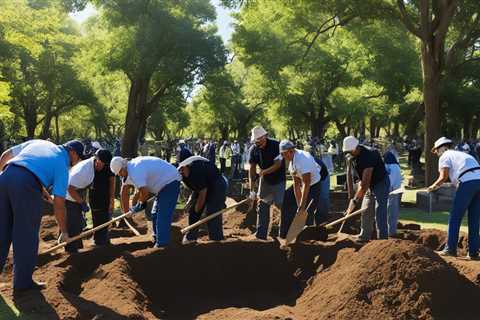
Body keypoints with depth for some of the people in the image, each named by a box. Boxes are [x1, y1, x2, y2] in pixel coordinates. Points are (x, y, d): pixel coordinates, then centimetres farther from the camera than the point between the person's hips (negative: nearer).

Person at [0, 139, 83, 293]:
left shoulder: (39, 142, 27)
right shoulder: (62, 165, 11)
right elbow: (58, 203, 8)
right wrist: (64, 231, 17)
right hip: (27, 184, -6)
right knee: (27, 236, 7)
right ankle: (23, 282, 14)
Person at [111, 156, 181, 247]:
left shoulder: (135, 171, -26)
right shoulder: (128, 171, 8)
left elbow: (144, 192, -31)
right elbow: (124, 192, 16)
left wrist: (140, 204, -10)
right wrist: (126, 212, 17)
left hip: (170, 182, -11)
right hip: (163, 184, 11)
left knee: (163, 216, -13)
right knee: (155, 214, 16)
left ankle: (162, 244, -11)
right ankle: (157, 241, 24)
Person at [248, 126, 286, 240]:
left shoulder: (276, 145, -21)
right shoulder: (254, 149, -7)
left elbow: (278, 164, -21)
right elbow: (252, 169, -8)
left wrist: (264, 171, -30)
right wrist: (251, 189, -12)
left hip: (279, 179, -5)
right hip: (265, 179, 5)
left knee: (279, 203, -10)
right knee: (262, 205, 4)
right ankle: (261, 234, 10)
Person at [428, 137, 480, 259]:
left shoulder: (445, 156, 10)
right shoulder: (462, 154, 32)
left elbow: (443, 177, 1)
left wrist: (433, 186, 17)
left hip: (468, 182, -7)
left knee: (455, 218, 2)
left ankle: (450, 249, 3)